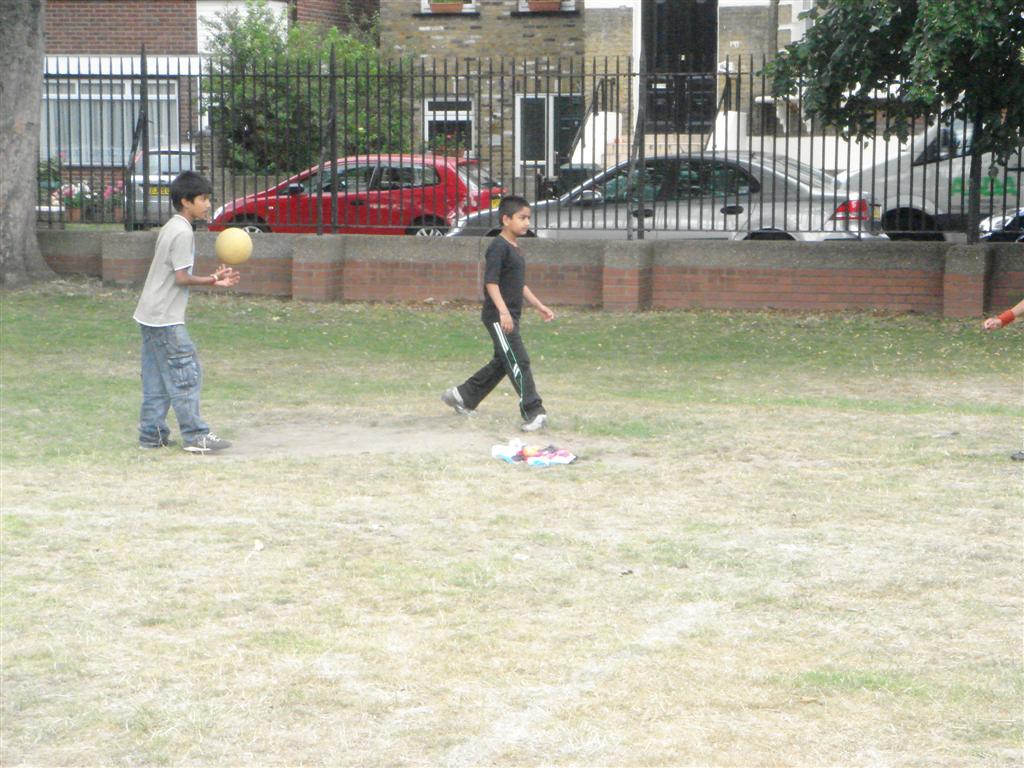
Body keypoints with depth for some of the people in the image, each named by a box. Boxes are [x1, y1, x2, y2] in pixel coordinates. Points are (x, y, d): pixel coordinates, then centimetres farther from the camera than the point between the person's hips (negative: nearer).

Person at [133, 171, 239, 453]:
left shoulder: (170, 228, 16)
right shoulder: (183, 233, -15)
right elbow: (182, 278, -19)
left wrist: (212, 279, 10)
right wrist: (212, 280, -7)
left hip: (150, 315, 10)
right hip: (166, 318, -10)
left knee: (157, 379, 12)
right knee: (185, 376, -6)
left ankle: (152, 434, 15)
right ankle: (195, 436, -5)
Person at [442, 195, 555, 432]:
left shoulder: (515, 248, 16)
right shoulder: (499, 247, -14)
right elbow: (491, 281, -22)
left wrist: (539, 306, 22)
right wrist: (503, 311, -30)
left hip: (510, 317, 10)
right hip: (498, 317, -10)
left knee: (502, 363, 17)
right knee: (519, 361, -12)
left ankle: (462, 396, 29)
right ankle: (533, 412, -13)